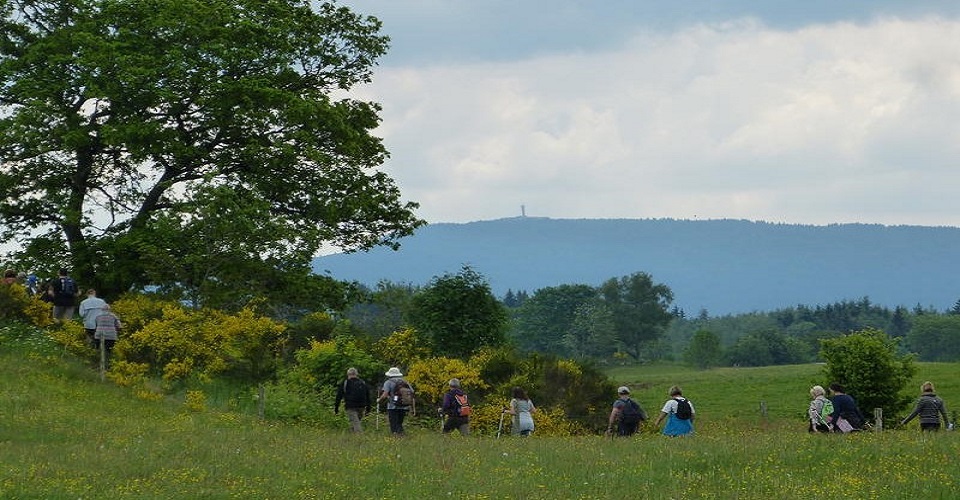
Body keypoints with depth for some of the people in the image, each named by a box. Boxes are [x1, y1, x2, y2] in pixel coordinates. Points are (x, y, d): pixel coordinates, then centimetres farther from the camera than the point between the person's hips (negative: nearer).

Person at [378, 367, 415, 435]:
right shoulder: (406, 383, 16)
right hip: (403, 408, 5)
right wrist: (413, 408, 13)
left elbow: (385, 395, -11)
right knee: (399, 424, 17)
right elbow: (412, 395, 11)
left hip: (393, 407, -5)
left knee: (394, 427, -3)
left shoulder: (388, 382, 1)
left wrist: (379, 400, 9)